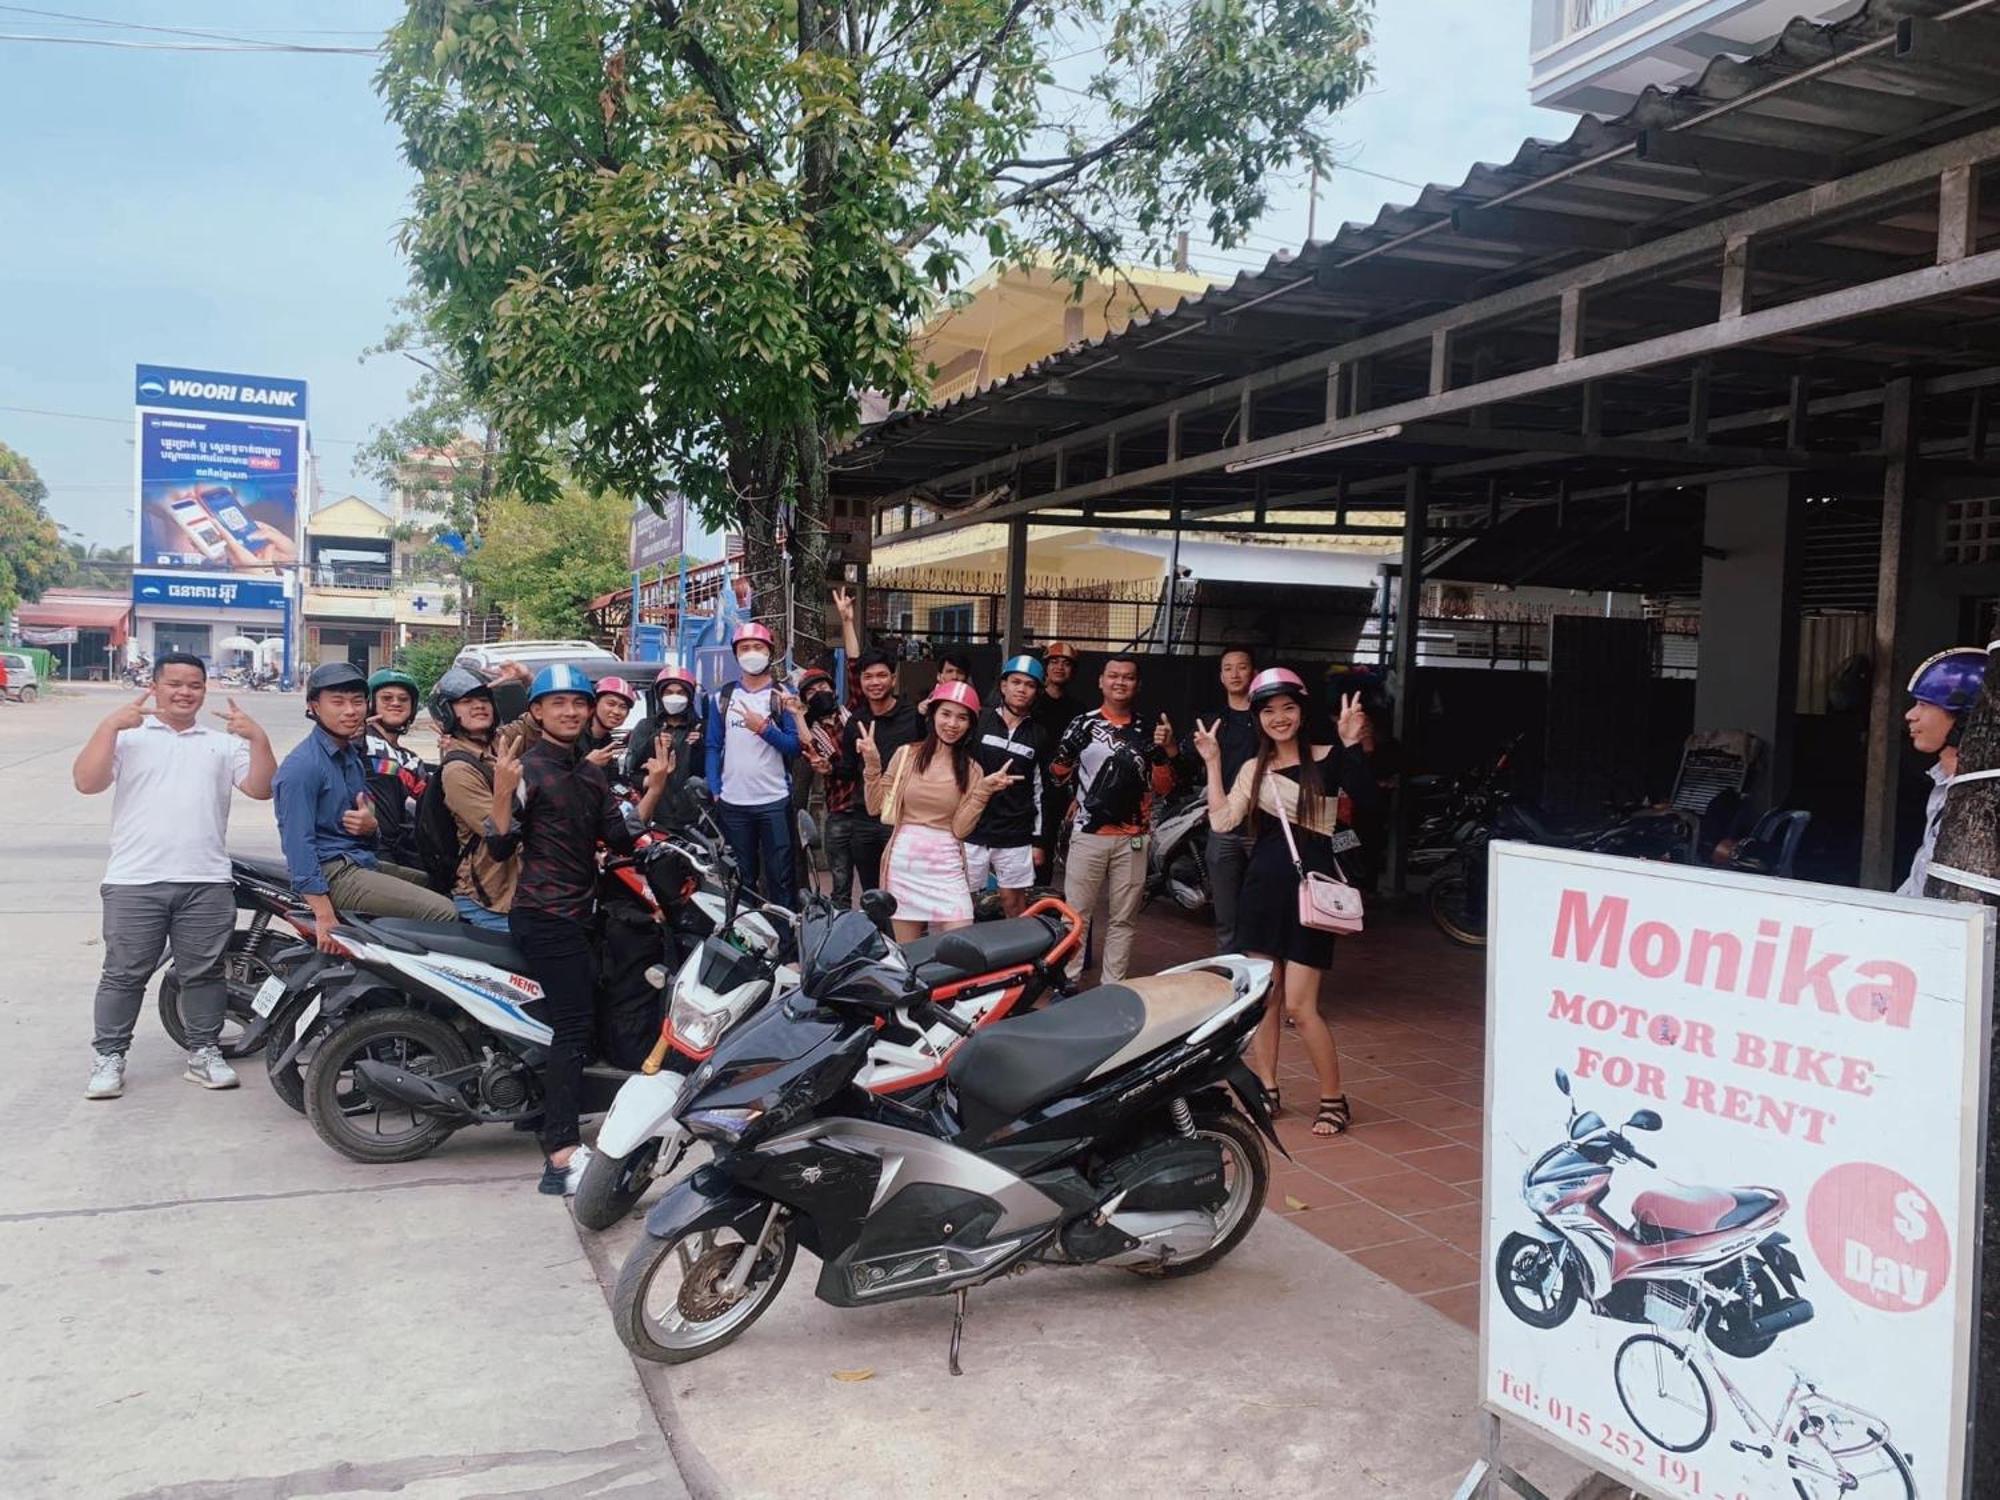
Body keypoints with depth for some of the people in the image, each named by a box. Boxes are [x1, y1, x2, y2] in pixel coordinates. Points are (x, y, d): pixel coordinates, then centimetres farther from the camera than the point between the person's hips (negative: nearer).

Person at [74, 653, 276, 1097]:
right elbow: (86, 782, -5)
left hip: (206, 882, 2)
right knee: (124, 974, 4)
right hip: (134, 882, -2)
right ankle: (108, 1057, 14)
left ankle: (203, 1052, 17)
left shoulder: (224, 742, 15)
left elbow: (261, 789, 3)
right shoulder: (126, 735, 9)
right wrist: (108, 726, -13)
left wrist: (257, 737, -10)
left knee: (203, 973, 7)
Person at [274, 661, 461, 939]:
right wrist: (324, 915, -27)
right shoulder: (302, 766, -15)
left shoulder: (353, 753, 15)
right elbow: (298, 841, -22)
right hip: (332, 871, -10)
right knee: (443, 913, -21)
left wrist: (370, 825, -6)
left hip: (363, 860, 10)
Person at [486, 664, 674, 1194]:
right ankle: (563, 1158, -19)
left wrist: (654, 789, 0)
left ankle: (554, 1126, 34)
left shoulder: (591, 773, 14)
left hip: (578, 912, 9)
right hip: (544, 916, -9)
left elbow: (621, 838, 8)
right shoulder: (527, 769, -10)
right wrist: (501, 792, -31)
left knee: (576, 1020, 18)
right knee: (574, 1022, -16)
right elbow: (500, 848, -17)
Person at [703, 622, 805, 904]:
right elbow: (713, 747, 9)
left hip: (774, 801, -3)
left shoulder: (783, 697, 4)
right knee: (740, 878, 11)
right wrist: (714, 790, 0)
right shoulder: (723, 698, 11)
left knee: (780, 877, -3)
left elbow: (795, 746, -4)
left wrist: (763, 728, -18)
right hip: (733, 803, 3)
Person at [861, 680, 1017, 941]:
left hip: (946, 866, 1)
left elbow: (960, 828, -3)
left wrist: (984, 790, -11)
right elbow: (875, 807, 3)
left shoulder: (971, 770, 5)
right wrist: (872, 764, -7)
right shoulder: (906, 754, 3)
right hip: (903, 861, 0)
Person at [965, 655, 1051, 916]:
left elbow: (1039, 790, 10)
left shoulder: (1038, 736, 8)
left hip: (1015, 835, 1)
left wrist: (1038, 839, 9)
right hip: (972, 830, -1)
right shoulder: (978, 721, 1)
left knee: (1013, 901, 5)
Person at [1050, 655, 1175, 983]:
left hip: (1132, 839, 2)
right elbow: (1060, 777, 5)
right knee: (1075, 914, 1)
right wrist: (1063, 756, -17)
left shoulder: (1149, 730, 8)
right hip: (1089, 834, -2)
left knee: (1123, 919, 7)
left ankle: (1112, 989, 15)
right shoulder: (1083, 724, 2)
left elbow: (1162, 788, 7)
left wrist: (1164, 752, -10)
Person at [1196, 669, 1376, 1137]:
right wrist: (1212, 763, -2)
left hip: (1310, 886, -5)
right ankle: (1266, 1089, 23)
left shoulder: (1326, 760, -4)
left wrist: (1352, 745, -32)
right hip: (1263, 884, 5)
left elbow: (1365, 798, -22)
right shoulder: (1253, 769, 10)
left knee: (1299, 1006, -6)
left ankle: (1333, 1099, 9)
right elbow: (1222, 821, -1)